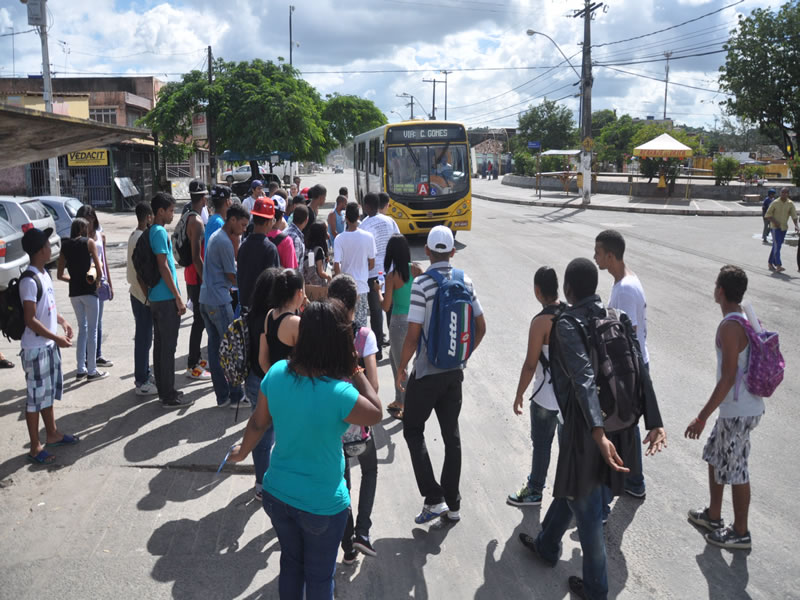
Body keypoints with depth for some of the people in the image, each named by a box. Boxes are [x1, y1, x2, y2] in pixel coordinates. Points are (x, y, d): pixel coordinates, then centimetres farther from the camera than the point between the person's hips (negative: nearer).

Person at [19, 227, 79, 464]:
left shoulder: (44, 274, 7)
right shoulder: (29, 281, -22)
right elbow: (30, 320, -23)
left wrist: (63, 321, 7)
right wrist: (57, 338, -20)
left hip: (49, 345, 9)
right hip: (35, 348, -9)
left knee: (49, 392, 20)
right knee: (35, 397, 2)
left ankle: (53, 435, 35)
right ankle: (35, 447, 12)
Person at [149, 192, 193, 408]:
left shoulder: (152, 231, 14)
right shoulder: (160, 232, -15)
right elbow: (164, 267, -19)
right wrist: (178, 298, -17)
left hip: (156, 297, 10)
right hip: (166, 299, -10)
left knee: (160, 344, 14)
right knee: (168, 347, -4)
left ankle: (163, 390, 23)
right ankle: (169, 396, 2)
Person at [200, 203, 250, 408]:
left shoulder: (215, 237, 15)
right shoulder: (225, 242, -15)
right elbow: (232, 276, -10)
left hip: (206, 299, 10)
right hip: (219, 301, -10)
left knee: (215, 346, 10)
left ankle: (222, 395, 15)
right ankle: (236, 396, 2)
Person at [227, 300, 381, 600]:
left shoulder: (276, 373, -14)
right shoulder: (339, 394, -30)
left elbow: (258, 422, 2)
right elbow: (376, 414, -9)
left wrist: (243, 451, 21)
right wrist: (356, 372, -8)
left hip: (277, 494, 5)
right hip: (322, 506, -4)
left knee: (290, 562, 28)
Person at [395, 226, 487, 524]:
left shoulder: (422, 283, -17)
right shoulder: (465, 282, 1)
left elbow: (413, 334, -18)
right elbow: (480, 327, 6)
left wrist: (401, 368, -5)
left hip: (427, 372, -5)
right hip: (455, 371, 6)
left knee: (413, 430, 10)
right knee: (451, 434, 13)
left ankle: (433, 499, 4)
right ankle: (452, 503, 21)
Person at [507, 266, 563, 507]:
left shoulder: (541, 322, -23)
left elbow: (530, 365, -20)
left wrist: (519, 396, -9)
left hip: (546, 396, -7)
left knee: (541, 444, 8)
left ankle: (534, 491, 22)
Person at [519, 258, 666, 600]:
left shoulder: (566, 325, -17)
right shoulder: (619, 319, 2)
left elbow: (583, 379, -30)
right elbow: (640, 371, -4)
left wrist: (597, 434, -38)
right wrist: (654, 423, -5)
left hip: (585, 430, -7)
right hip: (619, 424, 7)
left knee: (585, 507, 11)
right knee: (570, 487, 28)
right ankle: (546, 546, 49)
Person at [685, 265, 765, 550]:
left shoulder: (730, 327, -23)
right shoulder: (749, 319, 5)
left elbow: (728, 378, -25)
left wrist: (703, 416, -20)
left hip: (737, 411, -10)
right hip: (748, 404, 10)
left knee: (735, 470, 6)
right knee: (715, 457, 22)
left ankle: (740, 532, 22)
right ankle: (713, 516, 36)